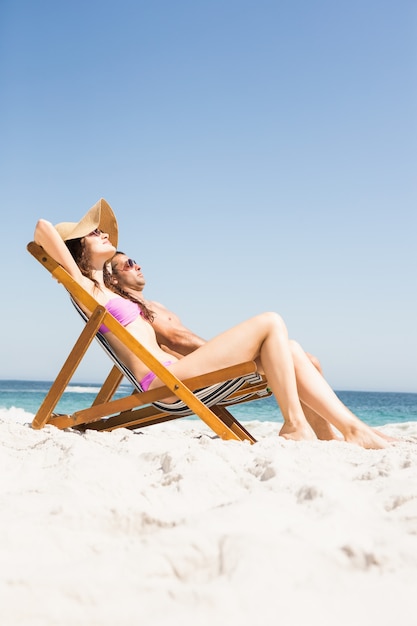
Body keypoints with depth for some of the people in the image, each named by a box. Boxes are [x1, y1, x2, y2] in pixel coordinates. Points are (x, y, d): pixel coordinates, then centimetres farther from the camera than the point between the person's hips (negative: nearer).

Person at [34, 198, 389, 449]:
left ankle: (354, 430, -8)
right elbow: (43, 228, -7)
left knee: (289, 350, -1)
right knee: (271, 323, -14)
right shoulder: (84, 287, 2)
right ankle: (295, 425, -15)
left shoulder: (109, 291, 28)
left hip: (174, 375, 9)